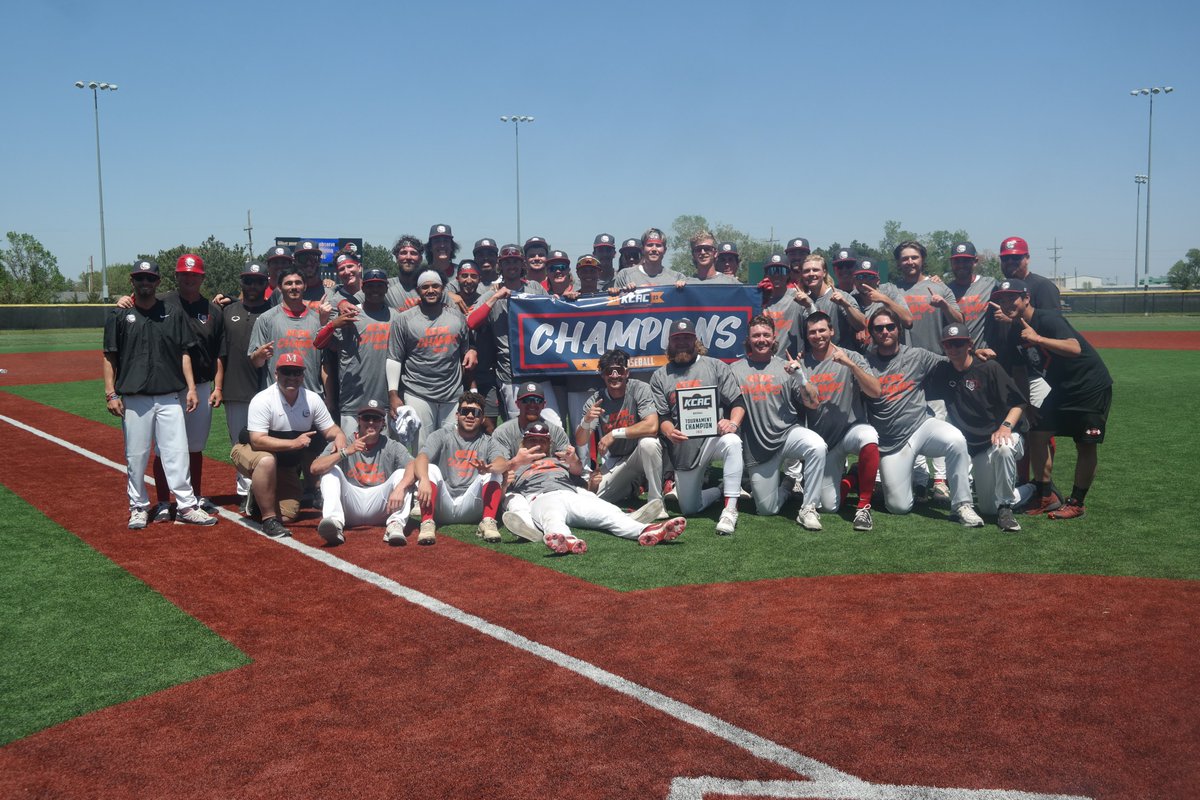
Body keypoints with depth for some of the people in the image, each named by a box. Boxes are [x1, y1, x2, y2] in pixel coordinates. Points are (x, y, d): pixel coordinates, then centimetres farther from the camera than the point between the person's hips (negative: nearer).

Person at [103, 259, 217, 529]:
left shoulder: (172, 314, 10)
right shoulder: (119, 316, 6)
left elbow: (184, 353, 10)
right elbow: (109, 357, 5)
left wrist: (191, 388, 1)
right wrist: (110, 393, -3)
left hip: (170, 397, 1)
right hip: (133, 398, 0)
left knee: (177, 453, -3)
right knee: (135, 456, 4)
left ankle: (186, 506, 0)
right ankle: (139, 507, 17)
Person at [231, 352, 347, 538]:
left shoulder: (312, 399, -8)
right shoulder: (262, 400, -23)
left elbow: (329, 428, -4)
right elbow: (257, 441, -31)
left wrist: (339, 435, -29)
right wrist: (294, 443, -40)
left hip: (288, 463, 5)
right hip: (252, 451, -5)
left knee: (287, 515, -4)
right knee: (267, 460, -40)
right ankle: (269, 520, -27)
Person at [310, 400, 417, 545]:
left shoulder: (392, 447, 3)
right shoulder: (343, 444, 4)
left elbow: (413, 466, -16)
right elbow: (315, 469, -11)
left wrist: (400, 488, -36)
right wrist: (345, 452, -24)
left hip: (380, 509, -1)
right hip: (350, 506, 1)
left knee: (402, 473, -17)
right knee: (332, 469, -14)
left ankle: (396, 524, -38)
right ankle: (334, 520, -37)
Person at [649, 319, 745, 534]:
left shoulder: (716, 367, 6)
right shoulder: (660, 376, 10)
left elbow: (738, 403, 0)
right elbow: (661, 416, 4)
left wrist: (733, 422, -22)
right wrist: (669, 431, -19)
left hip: (714, 435, -3)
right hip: (684, 448, 3)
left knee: (731, 442, -40)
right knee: (688, 508, 4)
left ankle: (730, 509, -35)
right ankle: (721, 489, 34)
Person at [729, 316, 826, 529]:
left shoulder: (787, 367, 5)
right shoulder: (735, 370, 8)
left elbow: (812, 404, 0)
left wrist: (801, 377, -16)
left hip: (788, 433, -1)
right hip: (756, 447, 1)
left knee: (817, 446, -35)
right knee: (767, 509, 0)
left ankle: (808, 509, -21)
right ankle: (785, 485, 34)